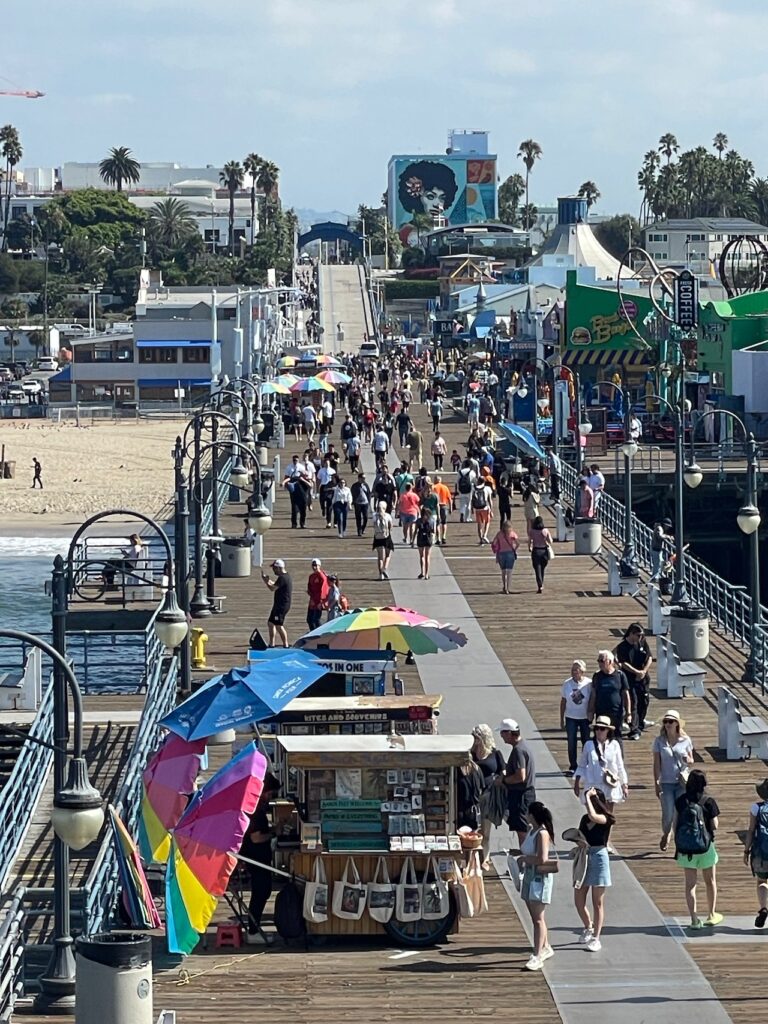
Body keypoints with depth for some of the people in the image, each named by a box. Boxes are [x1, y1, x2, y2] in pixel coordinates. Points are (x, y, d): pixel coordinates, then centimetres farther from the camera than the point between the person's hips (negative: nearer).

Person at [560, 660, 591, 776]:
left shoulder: (589, 684, -10)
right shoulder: (567, 684, -4)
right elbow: (563, 702, 3)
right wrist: (562, 719, 4)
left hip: (585, 718, -1)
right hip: (571, 718, 1)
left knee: (586, 742, 7)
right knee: (571, 743, 3)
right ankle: (572, 767, 12)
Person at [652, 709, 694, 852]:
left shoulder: (685, 740, 1)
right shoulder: (659, 741, -1)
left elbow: (691, 761, 9)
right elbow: (656, 764, 0)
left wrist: (688, 760, -16)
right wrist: (656, 783, -6)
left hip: (682, 782, 1)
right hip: (666, 783, 0)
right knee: (668, 814, -2)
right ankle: (666, 835, 29)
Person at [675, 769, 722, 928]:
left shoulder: (680, 802, -4)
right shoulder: (709, 802, -11)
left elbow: (675, 825, 0)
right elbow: (714, 826, -10)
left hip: (685, 848, 1)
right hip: (705, 846, -1)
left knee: (690, 883, 7)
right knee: (710, 881, 18)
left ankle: (694, 918, 2)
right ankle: (711, 915, 27)